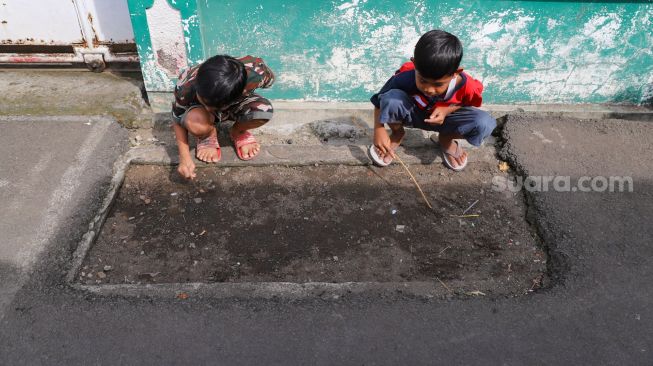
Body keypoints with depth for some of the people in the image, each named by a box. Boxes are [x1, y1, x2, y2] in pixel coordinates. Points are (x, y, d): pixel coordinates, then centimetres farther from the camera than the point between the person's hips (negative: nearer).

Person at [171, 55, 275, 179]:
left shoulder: (255, 73, -38)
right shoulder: (185, 88, -36)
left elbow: (269, 79, -12)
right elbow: (178, 121, -17)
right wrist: (184, 157, -25)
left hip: (236, 106, 1)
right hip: (199, 109, -1)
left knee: (265, 110, -33)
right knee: (195, 123, -39)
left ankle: (238, 132, 3)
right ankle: (207, 137, 1)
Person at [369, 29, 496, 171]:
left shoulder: (467, 86, -30)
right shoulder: (406, 77, -34)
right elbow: (380, 100, -18)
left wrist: (446, 110, -24)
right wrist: (379, 129, -27)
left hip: (443, 116, 2)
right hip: (411, 114, -1)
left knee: (485, 123, -27)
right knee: (392, 99, -38)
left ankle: (446, 138, 8)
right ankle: (397, 134, 0)